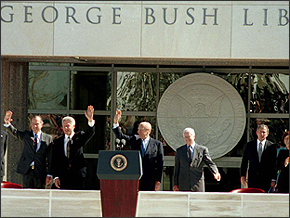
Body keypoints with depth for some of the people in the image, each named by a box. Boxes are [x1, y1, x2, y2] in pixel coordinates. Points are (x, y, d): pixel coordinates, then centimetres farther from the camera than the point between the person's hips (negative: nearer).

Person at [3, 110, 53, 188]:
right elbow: (14, 132, -4)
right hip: (26, 170, 1)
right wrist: (7, 123, -26)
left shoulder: (48, 138, 6)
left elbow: (50, 158, 3)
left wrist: (49, 174, -2)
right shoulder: (26, 135, 11)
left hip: (40, 172, -1)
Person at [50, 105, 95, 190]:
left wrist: (90, 120, -30)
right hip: (62, 179, 1)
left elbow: (90, 133, -11)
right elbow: (54, 161, 9)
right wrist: (56, 177, -2)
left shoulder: (79, 137, 9)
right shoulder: (57, 142, 11)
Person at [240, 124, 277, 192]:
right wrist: (242, 175, 2)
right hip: (252, 178, 1)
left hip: (266, 179, -1)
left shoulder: (272, 146, 3)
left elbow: (274, 164, 2)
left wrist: (273, 179, -3)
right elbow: (244, 161, 9)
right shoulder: (249, 145, 8)